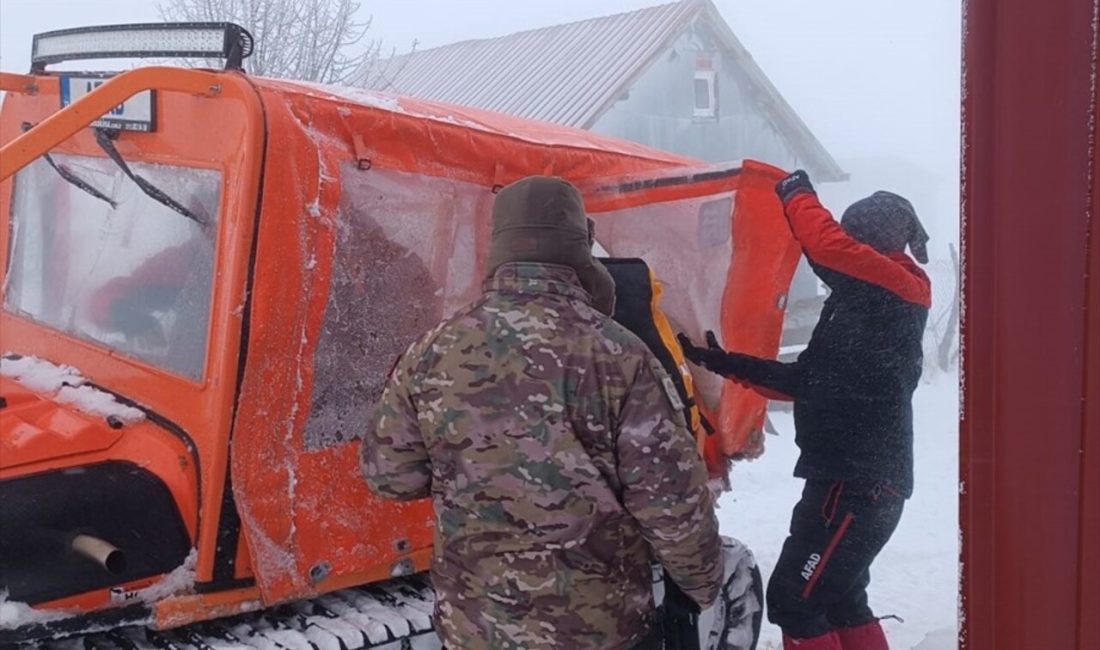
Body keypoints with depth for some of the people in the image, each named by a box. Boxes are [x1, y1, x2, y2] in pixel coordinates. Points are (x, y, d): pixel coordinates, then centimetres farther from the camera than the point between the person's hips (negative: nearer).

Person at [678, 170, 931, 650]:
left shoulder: (897, 290, -11)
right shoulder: (869, 304, 16)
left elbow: (830, 249, -28)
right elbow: (811, 382, 17)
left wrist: (797, 195, -10)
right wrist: (731, 365, 12)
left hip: (857, 485, -10)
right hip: (855, 479, 10)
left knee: (793, 598, -5)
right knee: (839, 598, 21)